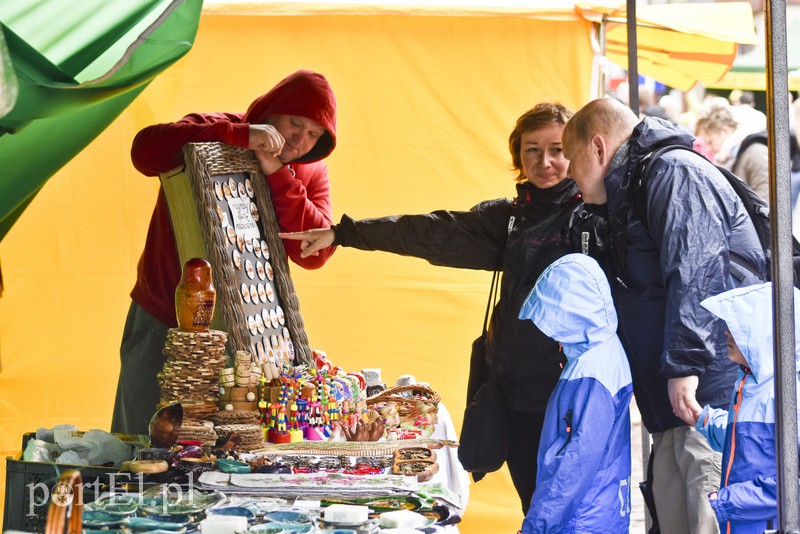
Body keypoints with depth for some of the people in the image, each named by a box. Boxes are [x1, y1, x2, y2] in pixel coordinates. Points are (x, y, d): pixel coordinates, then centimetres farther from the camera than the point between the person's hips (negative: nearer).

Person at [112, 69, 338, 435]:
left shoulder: (311, 176, 3)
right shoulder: (213, 135, -9)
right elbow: (146, 151, -29)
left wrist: (278, 175, -20)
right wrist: (241, 136, -32)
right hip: (165, 322, -3)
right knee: (144, 440, 2)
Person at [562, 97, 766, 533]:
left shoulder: (674, 173, -8)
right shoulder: (627, 196, 25)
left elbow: (694, 274, -19)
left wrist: (683, 365, -25)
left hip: (718, 392, -11)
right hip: (676, 403, 11)